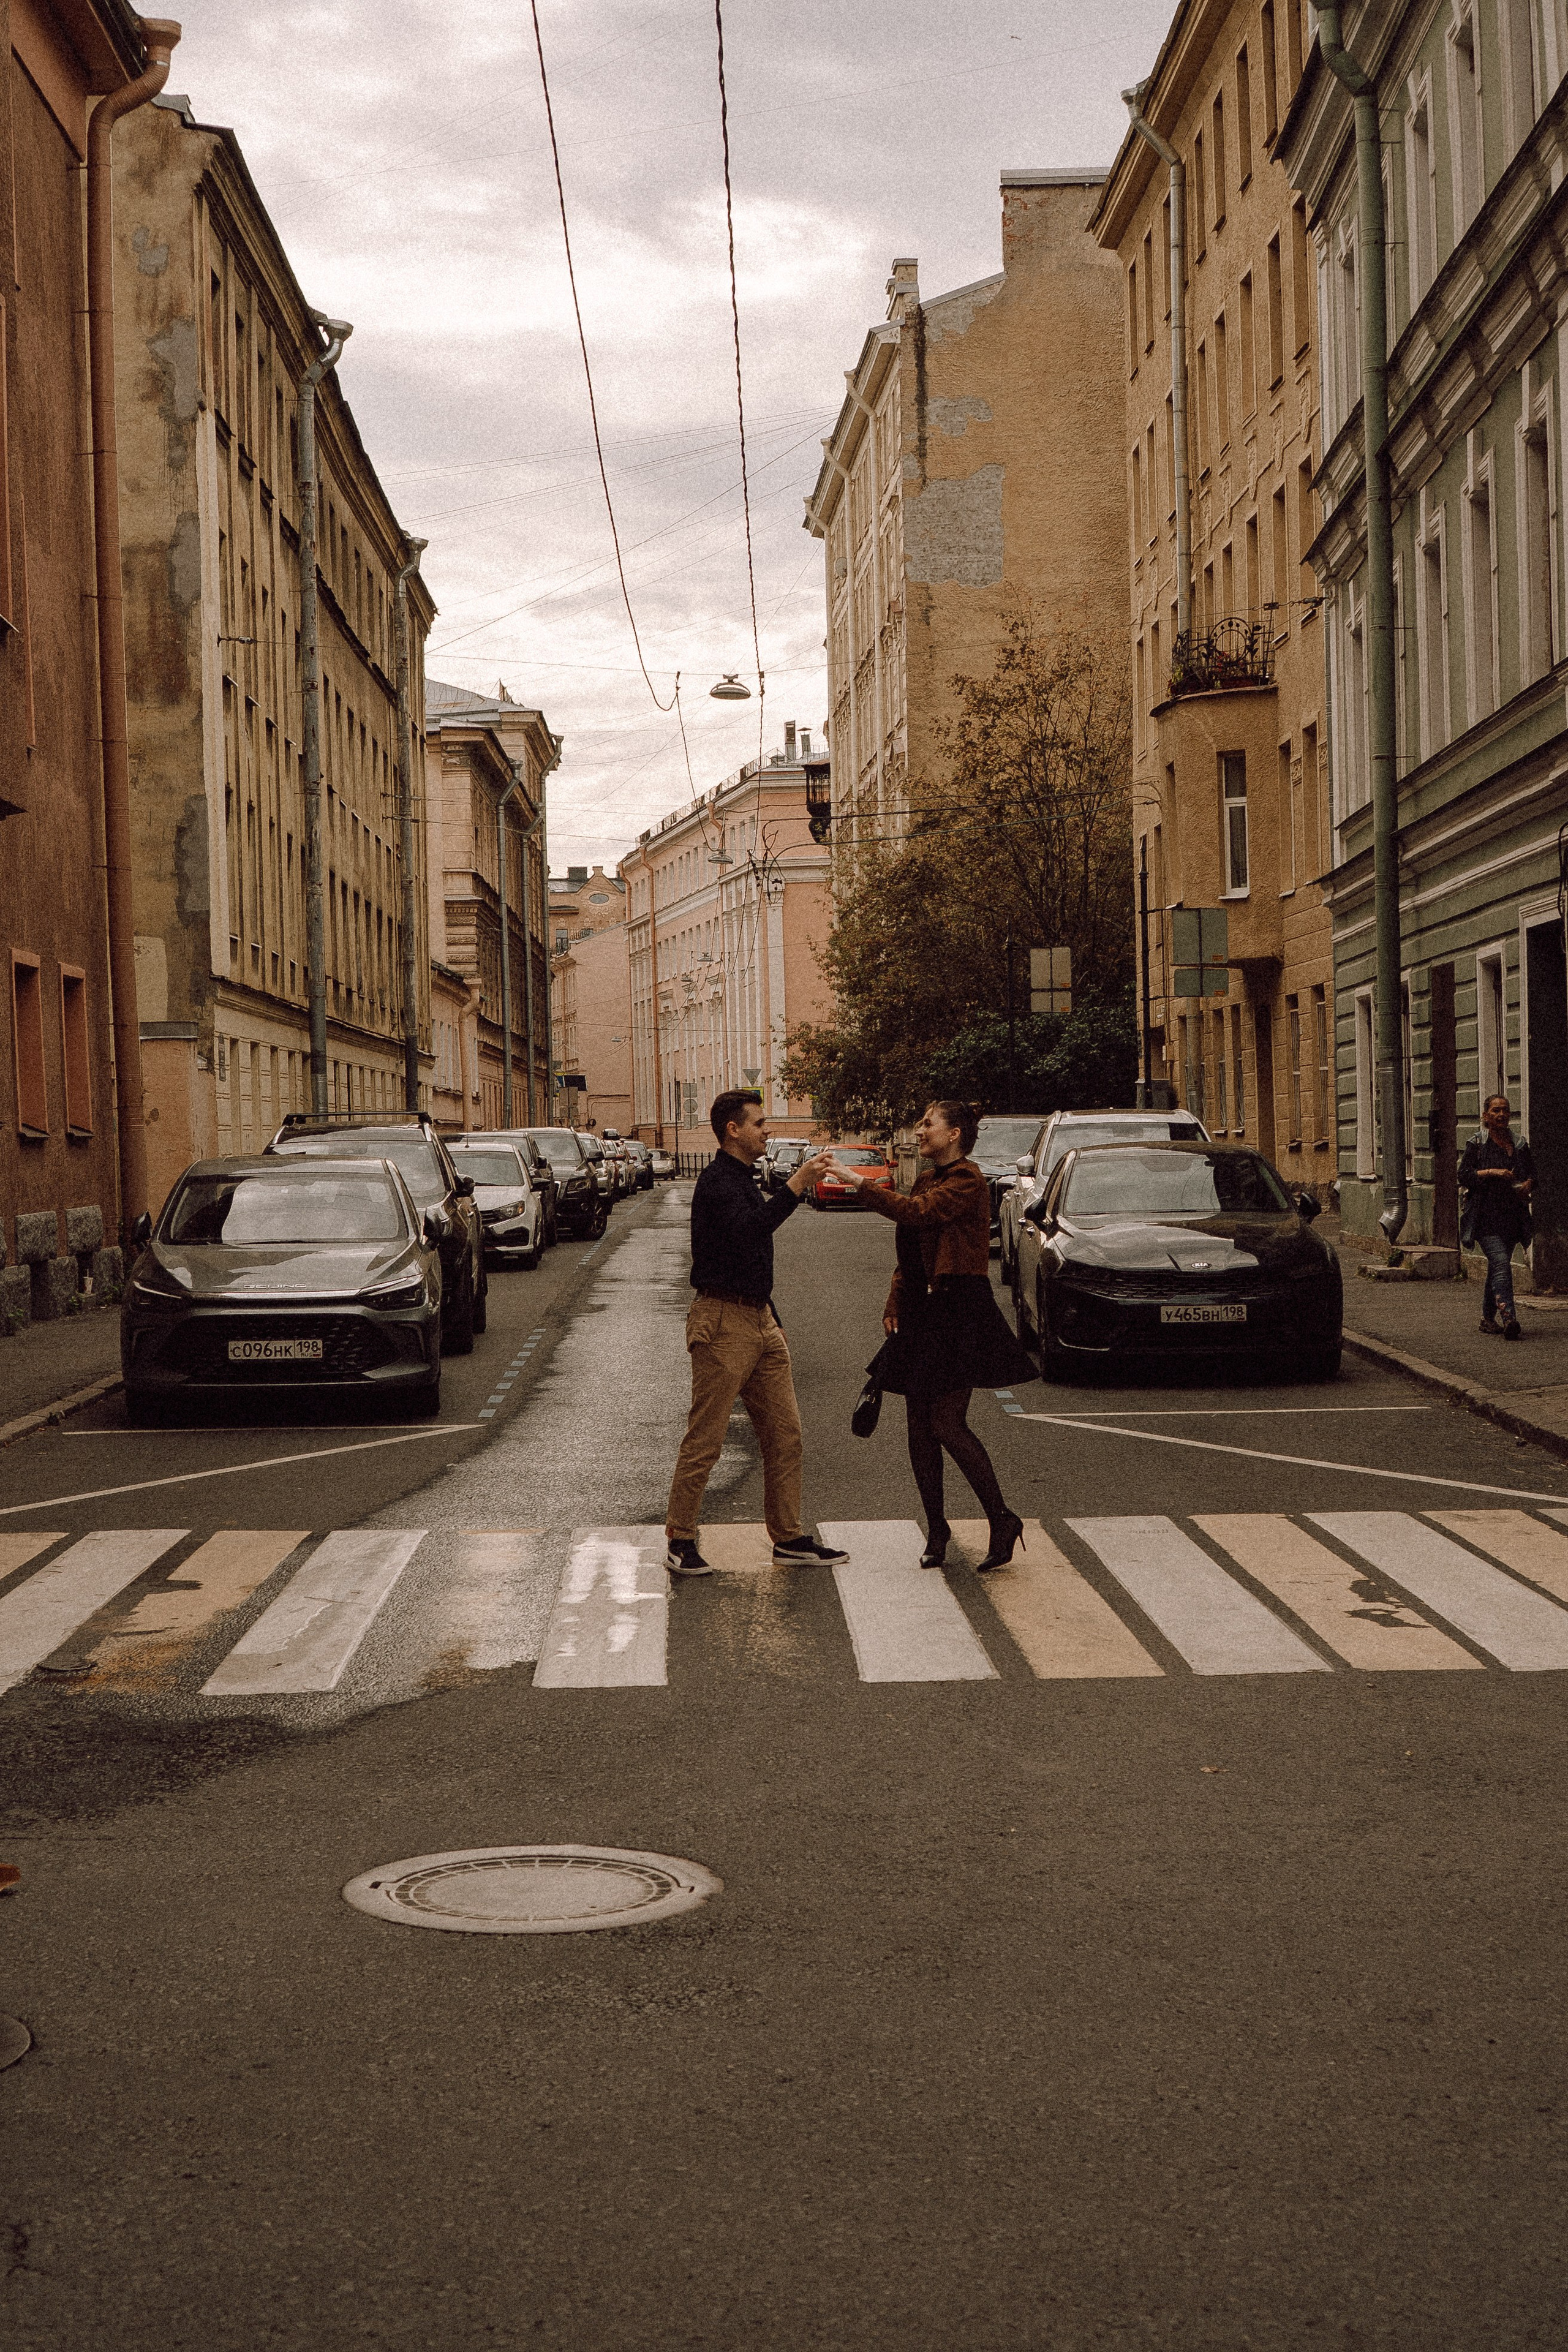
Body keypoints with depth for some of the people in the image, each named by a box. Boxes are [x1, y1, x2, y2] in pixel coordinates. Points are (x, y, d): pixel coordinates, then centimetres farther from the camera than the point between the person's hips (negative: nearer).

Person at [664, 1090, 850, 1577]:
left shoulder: (743, 1180, 20)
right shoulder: (718, 1181, -12)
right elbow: (746, 1229, -33)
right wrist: (797, 1186, -34)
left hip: (759, 1321, 10)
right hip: (723, 1322, -10)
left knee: (785, 1435, 7)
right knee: (705, 1439, -4)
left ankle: (789, 1540, 13)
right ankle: (680, 1541, 3)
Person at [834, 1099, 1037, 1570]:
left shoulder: (967, 1181, -11)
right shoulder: (927, 1180, 17)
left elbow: (916, 1213, -26)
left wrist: (861, 1184, -21)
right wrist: (894, 1305, 10)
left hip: (958, 1311, -9)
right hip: (921, 1311, 9)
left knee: (947, 1424, -12)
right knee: (919, 1426, 7)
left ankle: (1003, 1521, 0)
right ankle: (936, 1529, 15)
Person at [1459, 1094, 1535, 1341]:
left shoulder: (1520, 1144, 13)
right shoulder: (1476, 1144, -1)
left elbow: (1532, 1171, 20)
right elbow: (1464, 1175, -5)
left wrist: (1528, 1184, -2)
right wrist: (1491, 1173, -18)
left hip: (1512, 1216, 5)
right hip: (1486, 1216, -5)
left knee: (1497, 1266, 12)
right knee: (1501, 1263, -19)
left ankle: (1488, 1318, 25)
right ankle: (1508, 1318, -29)